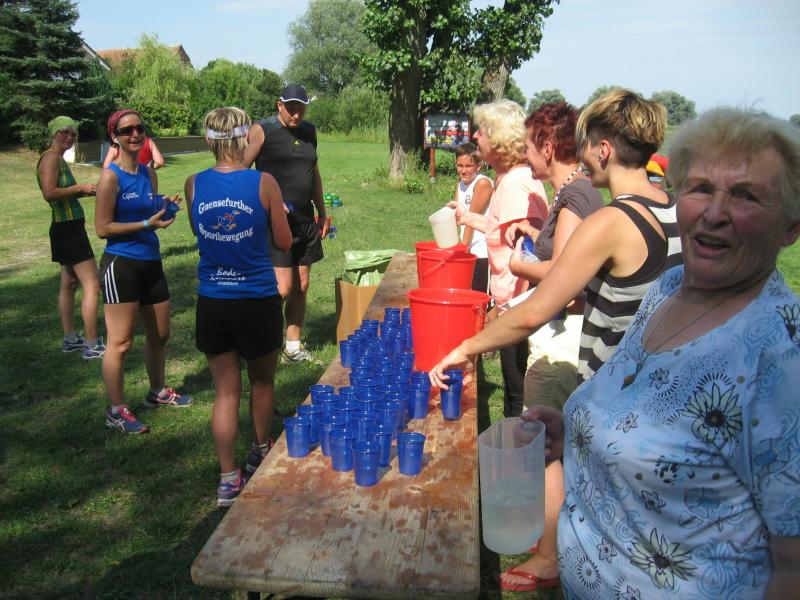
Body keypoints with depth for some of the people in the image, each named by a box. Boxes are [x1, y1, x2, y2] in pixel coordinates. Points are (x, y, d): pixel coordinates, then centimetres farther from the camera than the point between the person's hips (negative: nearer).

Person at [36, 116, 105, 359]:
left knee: (69, 284, 17)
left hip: (68, 229, 11)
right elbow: (49, 193, -25)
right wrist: (79, 187, -16)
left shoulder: (60, 159, 15)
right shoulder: (51, 158, -14)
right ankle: (92, 346, -7)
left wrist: (83, 191, 3)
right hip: (67, 228, -11)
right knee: (92, 286, -10)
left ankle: (70, 339, 28)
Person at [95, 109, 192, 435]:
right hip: (121, 264, -7)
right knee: (121, 342, -4)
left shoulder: (149, 174, 9)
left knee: (160, 335, 18)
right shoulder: (111, 176, -11)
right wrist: (147, 224, -18)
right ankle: (117, 411, 10)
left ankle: (157, 392, 38)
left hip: (151, 262, 8)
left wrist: (166, 207, 1)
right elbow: (102, 228, -13)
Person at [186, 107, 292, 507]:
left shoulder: (194, 184, -3)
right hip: (258, 301, -2)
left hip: (212, 303, 2)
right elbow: (284, 243, -2)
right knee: (262, 381, 22)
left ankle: (228, 479, 13)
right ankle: (260, 451, 41)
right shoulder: (264, 183, -11)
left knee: (225, 390, 11)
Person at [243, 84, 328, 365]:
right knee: (283, 287, -11)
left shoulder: (309, 131, 13)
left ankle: (293, 347, 21)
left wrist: (322, 212, 20)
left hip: (305, 220, 7)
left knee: (301, 286, 9)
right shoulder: (261, 130, -6)